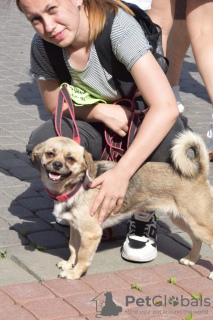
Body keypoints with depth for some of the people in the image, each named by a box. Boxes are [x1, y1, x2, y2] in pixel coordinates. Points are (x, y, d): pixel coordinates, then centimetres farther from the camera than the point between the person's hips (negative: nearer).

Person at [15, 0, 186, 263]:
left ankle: (144, 215, -7)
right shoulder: (42, 46, -15)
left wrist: (122, 172, -47)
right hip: (98, 127, 4)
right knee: (41, 144, -27)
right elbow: (55, 106, 0)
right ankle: (99, 211, 0)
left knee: (166, 143, -39)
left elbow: (166, 108, -39)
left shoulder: (119, 27, -31)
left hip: (145, 121, -3)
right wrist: (100, 111, -21)